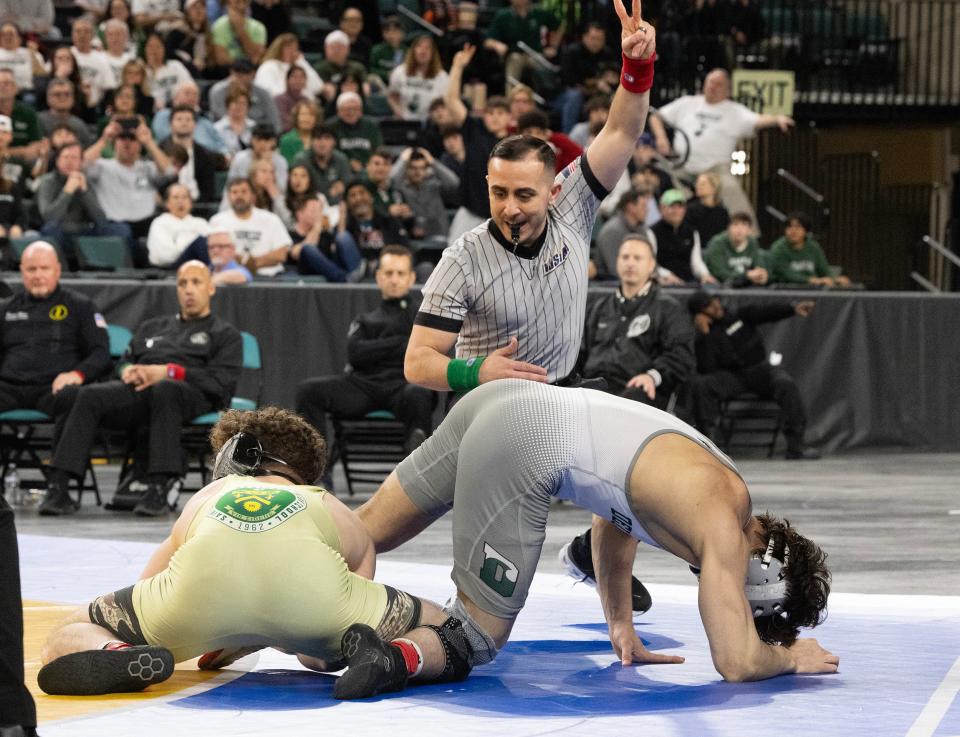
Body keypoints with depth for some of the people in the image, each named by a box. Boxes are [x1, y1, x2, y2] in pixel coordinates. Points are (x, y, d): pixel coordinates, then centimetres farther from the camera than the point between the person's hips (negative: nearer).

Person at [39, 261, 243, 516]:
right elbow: (124, 362, 29)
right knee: (87, 396, -26)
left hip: (193, 395, -4)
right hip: (138, 390, 4)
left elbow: (221, 381, 2)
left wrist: (167, 372, -11)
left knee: (164, 389, -42)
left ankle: (160, 487, -47)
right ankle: (57, 487, -35)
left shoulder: (225, 334, 20)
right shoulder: (152, 327, 36)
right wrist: (129, 370, 2)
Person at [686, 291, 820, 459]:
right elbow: (706, 370, -13)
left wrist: (793, 308, -29)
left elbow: (768, 312, -10)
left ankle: (795, 446, -30)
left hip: (760, 369, 1)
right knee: (699, 384, -29)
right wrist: (704, 334, -18)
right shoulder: (705, 337, 1)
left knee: (786, 383, -30)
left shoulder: (741, 315, 6)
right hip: (731, 377, -1)